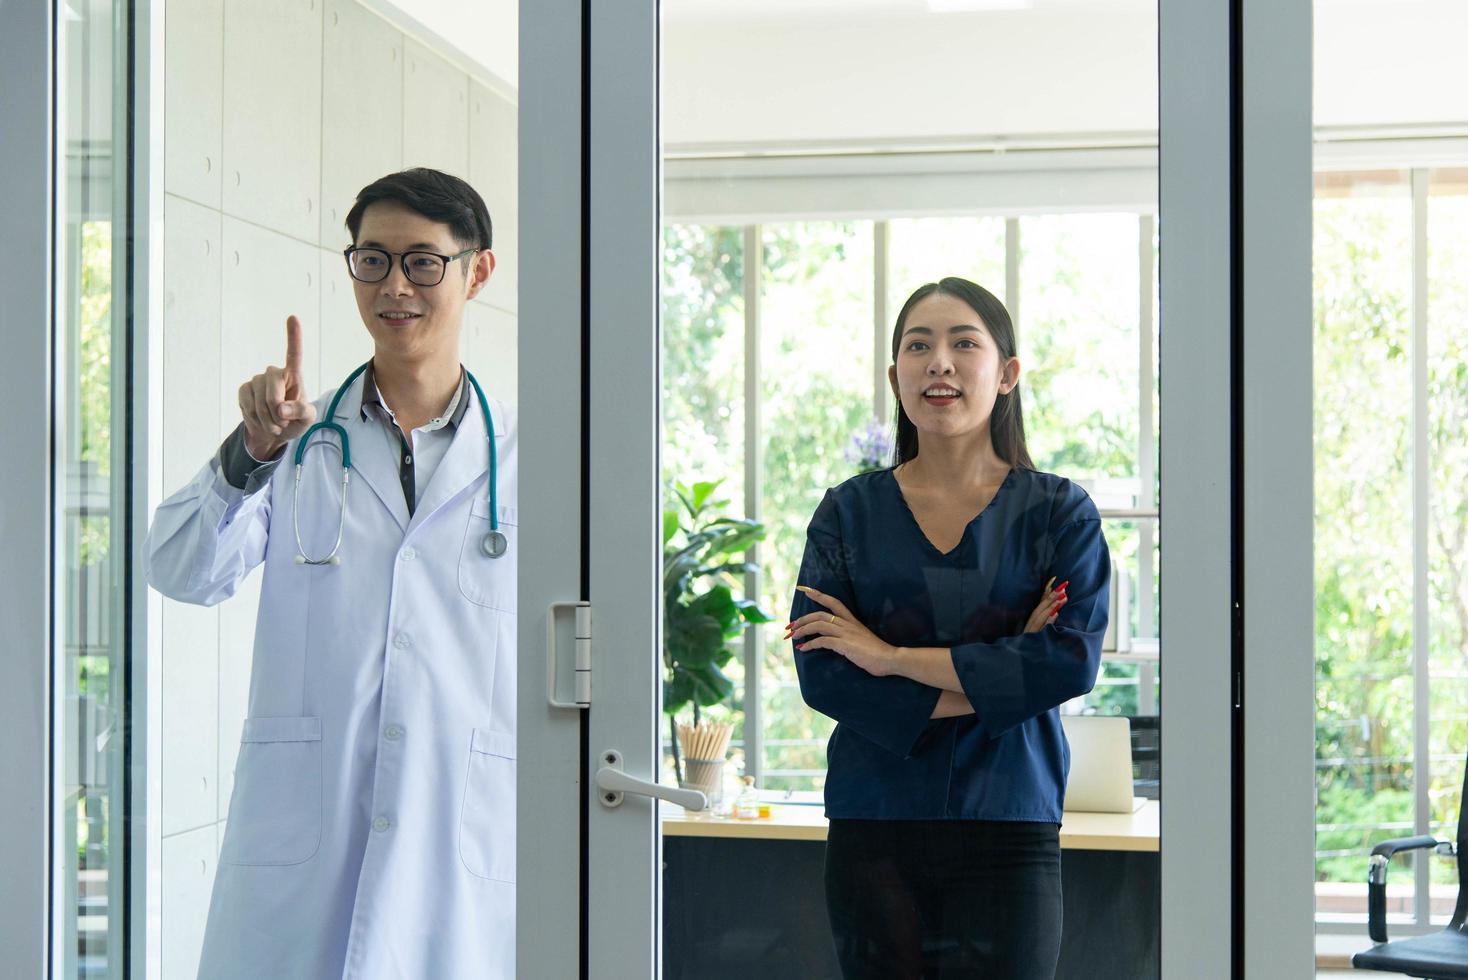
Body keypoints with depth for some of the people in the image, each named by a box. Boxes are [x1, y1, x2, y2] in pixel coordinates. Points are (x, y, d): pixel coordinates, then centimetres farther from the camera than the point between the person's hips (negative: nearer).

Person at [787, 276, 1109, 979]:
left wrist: (893, 657, -12)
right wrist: (996, 679, -11)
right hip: (873, 828, 1)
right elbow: (820, 676, -6)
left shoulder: (1058, 512, 3)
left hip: (1007, 829, -1)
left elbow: (1075, 660, -12)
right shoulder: (848, 512, 6)